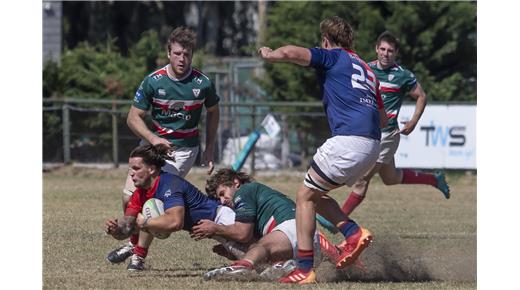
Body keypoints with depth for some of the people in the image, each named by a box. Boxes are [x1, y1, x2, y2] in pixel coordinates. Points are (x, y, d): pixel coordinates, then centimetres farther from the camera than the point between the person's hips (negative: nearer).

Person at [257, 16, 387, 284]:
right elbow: (382, 119, 28)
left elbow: (291, 53, -11)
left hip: (348, 139, -8)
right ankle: (354, 232, 3)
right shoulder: (366, 69, 27)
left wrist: (269, 54, 9)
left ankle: (304, 269, -1)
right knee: (314, 193, 22)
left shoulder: (332, 57, 4)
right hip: (372, 146, 8)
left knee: (305, 196, 4)